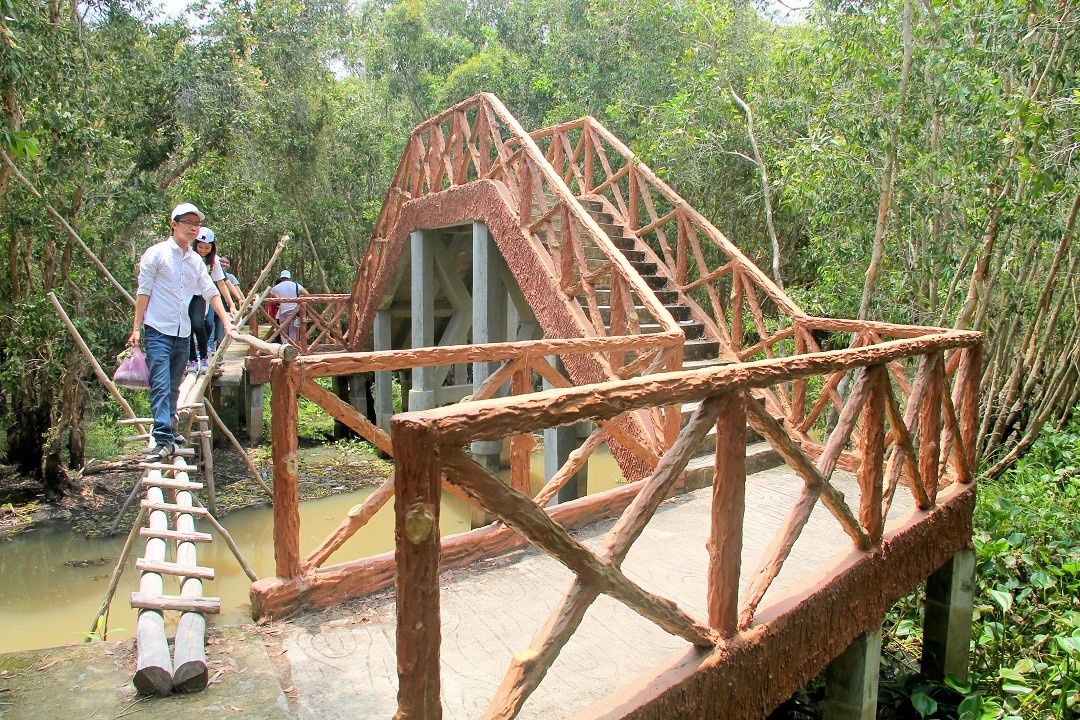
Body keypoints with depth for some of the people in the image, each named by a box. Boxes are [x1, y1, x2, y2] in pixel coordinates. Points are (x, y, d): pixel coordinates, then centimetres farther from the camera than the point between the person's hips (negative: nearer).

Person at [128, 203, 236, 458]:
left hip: (183, 334, 6)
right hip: (159, 331, -6)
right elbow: (143, 292, -4)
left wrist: (226, 322, 6)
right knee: (161, 386, -12)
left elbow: (211, 293, 15)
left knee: (174, 387, 12)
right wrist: (136, 328, -6)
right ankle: (163, 438, -16)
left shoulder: (196, 260, 12)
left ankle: (166, 431, 22)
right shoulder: (157, 253, -3)